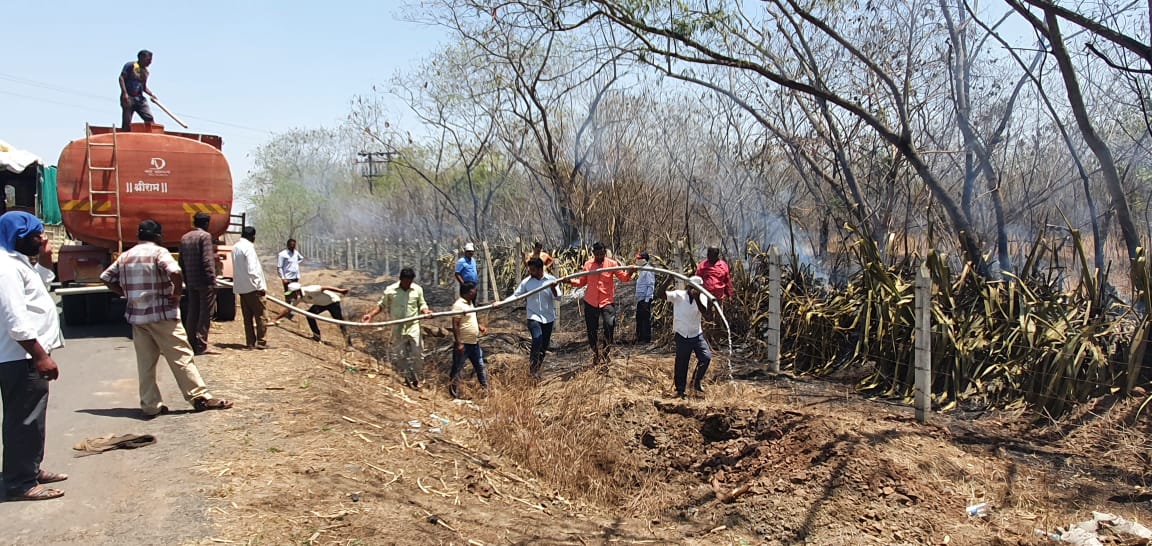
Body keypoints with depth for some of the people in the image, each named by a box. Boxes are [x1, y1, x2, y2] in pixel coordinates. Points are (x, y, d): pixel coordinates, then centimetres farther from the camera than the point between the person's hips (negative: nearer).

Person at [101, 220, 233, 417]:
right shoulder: (159, 252, -8)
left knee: (145, 363, 9)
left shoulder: (125, 256, 12)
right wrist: (177, 293, -11)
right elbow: (175, 272, -25)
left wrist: (127, 293, 13)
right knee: (181, 357, -2)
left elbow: (106, 278, 15)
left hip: (136, 316, 6)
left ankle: (150, 406, 11)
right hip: (162, 314, -6)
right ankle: (200, 397, 1)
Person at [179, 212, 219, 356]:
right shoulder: (205, 236, -9)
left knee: (192, 313, 11)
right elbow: (207, 260, -17)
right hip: (204, 281, -7)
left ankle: (191, 344, 14)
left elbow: (181, 262, 16)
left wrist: (186, 281, 19)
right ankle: (201, 345, -6)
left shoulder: (184, 238, 14)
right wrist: (212, 280, -15)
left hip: (191, 282, 7)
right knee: (206, 313, -4)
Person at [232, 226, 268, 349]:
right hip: (252, 287, -8)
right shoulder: (248, 247, -14)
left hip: (240, 287, 8)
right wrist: (261, 286, -14)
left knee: (247, 316, 10)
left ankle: (250, 342, 12)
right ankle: (261, 341, -1)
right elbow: (252, 269, -20)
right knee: (260, 315, -1)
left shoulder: (235, 247, 11)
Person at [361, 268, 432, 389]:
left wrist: (425, 311, -16)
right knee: (399, 355, 7)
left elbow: (422, 304, 7)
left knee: (417, 353, -3)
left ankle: (416, 378, 15)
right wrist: (370, 315, -9)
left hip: (413, 326, 0)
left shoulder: (418, 289, -4)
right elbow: (382, 305, 3)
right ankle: (408, 377, 24)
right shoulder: (390, 290, -7)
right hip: (397, 328, 0)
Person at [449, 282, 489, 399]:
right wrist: (459, 343, -24)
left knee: (480, 366, 16)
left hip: (474, 343, 9)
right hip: (463, 344, -9)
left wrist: (480, 326, 6)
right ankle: (454, 394, 10)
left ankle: (486, 388, 26)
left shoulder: (470, 303, 10)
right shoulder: (458, 305, -19)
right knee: (457, 369, 3)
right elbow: (455, 325, -21)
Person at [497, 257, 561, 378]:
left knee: (544, 345, 8)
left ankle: (537, 369, 27)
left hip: (548, 318, 2)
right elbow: (516, 295, -1)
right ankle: (533, 368, -13)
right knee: (537, 339, -25)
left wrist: (553, 288, -25)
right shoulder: (526, 282, -3)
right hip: (533, 317, -2)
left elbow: (558, 298, -5)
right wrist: (501, 302, -13)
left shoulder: (551, 280, -3)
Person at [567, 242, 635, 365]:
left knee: (609, 325, -16)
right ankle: (595, 354, 26)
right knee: (591, 330, 8)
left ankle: (604, 354, 0)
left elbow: (624, 277, -4)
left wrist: (630, 272, -23)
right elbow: (582, 281, 10)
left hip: (607, 301, -2)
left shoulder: (612, 263, -2)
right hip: (590, 302, 2)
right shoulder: (587, 264, 4)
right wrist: (570, 281, -6)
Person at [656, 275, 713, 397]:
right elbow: (659, 294, -19)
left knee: (706, 357, -14)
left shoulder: (702, 297, -3)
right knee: (681, 364, 4)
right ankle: (680, 390, 22)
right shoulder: (678, 295, -9)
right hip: (682, 336, -2)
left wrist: (697, 298, -33)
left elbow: (705, 313, -21)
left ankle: (697, 381, 9)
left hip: (697, 335, 2)